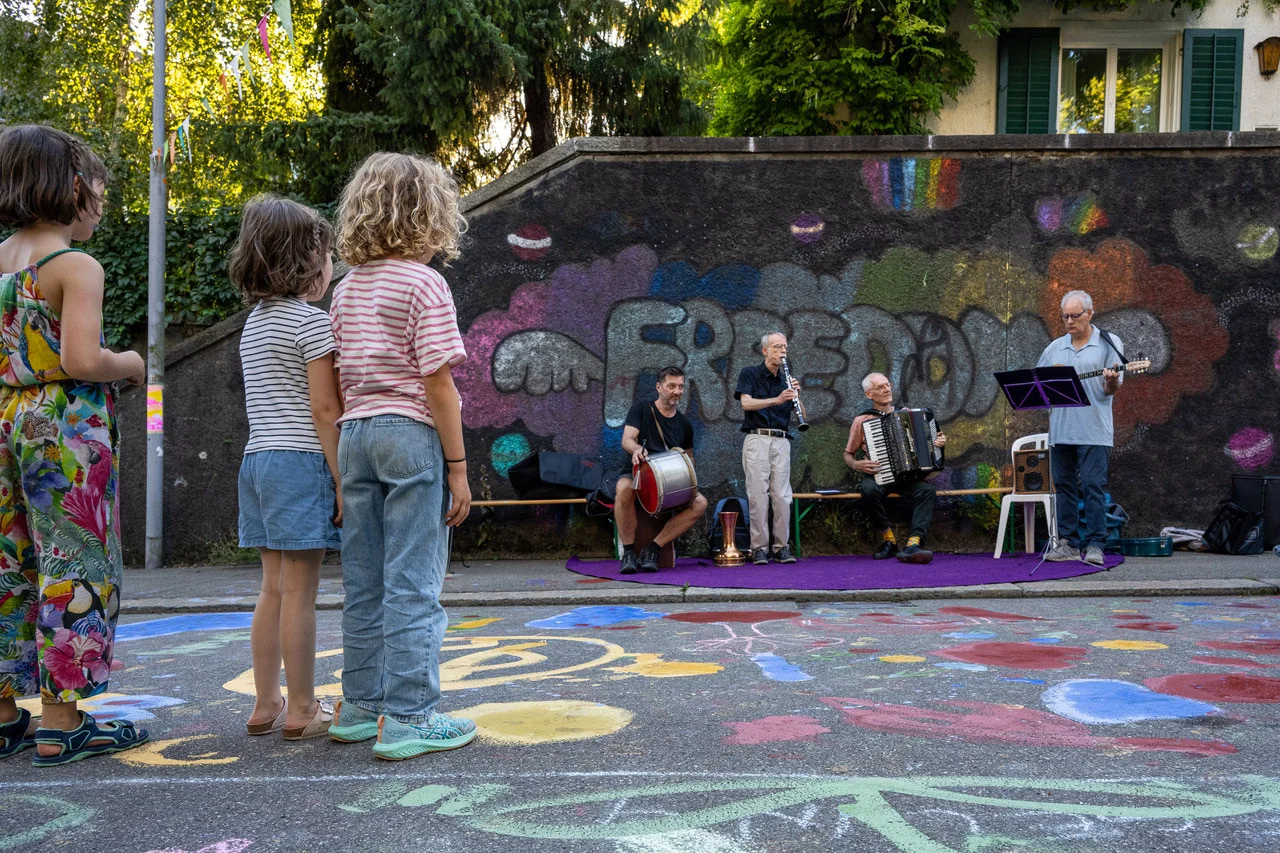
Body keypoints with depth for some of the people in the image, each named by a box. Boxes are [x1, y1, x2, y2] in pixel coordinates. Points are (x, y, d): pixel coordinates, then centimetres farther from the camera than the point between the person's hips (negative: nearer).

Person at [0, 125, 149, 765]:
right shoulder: (77, 267, -12)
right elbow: (82, 360, -22)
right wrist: (128, 366, -4)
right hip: (66, 430, -7)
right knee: (72, 570, 0)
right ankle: (59, 725, 5)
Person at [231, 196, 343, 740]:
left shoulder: (254, 323, 17)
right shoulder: (312, 321, -10)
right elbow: (323, 409, -13)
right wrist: (343, 480, -11)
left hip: (258, 461, 8)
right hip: (302, 462, -8)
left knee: (274, 589, 11)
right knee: (300, 592, -4)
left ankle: (266, 706, 16)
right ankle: (301, 711, 2)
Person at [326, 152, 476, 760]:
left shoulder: (346, 289, 13)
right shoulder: (424, 284, -8)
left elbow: (339, 383, 13)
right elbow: (438, 383, -12)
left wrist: (344, 462, 19)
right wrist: (458, 468, -9)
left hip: (356, 436, 7)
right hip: (413, 435, -7)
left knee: (364, 584, 12)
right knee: (414, 585, -3)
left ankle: (359, 707, 20)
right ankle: (407, 719, 0)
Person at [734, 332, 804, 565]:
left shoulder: (785, 380, 17)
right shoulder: (750, 374, 5)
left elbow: (801, 415, 10)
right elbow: (746, 403, -12)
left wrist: (797, 395, -9)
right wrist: (777, 400, -25)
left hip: (781, 441, 4)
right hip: (757, 439, -4)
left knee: (782, 495, -2)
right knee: (758, 494, -7)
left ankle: (782, 547, 3)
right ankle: (759, 548, -4)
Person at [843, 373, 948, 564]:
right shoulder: (861, 421, 4)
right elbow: (848, 454, 12)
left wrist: (939, 443, 1)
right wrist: (857, 465, -11)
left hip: (907, 476, 2)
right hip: (878, 476, -2)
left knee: (927, 490, -30)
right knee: (869, 489, -36)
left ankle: (913, 544, -41)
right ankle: (888, 539, -17)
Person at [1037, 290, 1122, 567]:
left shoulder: (1109, 343, 3)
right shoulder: (1054, 348, 16)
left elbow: (1112, 389, -2)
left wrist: (1111, 382, -25)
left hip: (1093, 431, -5)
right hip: (1060, 430, 5)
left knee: (1093, 486, -7)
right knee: (1063, 486, 6)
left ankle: (1095, 545, -3)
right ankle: (1068, 543, 11)